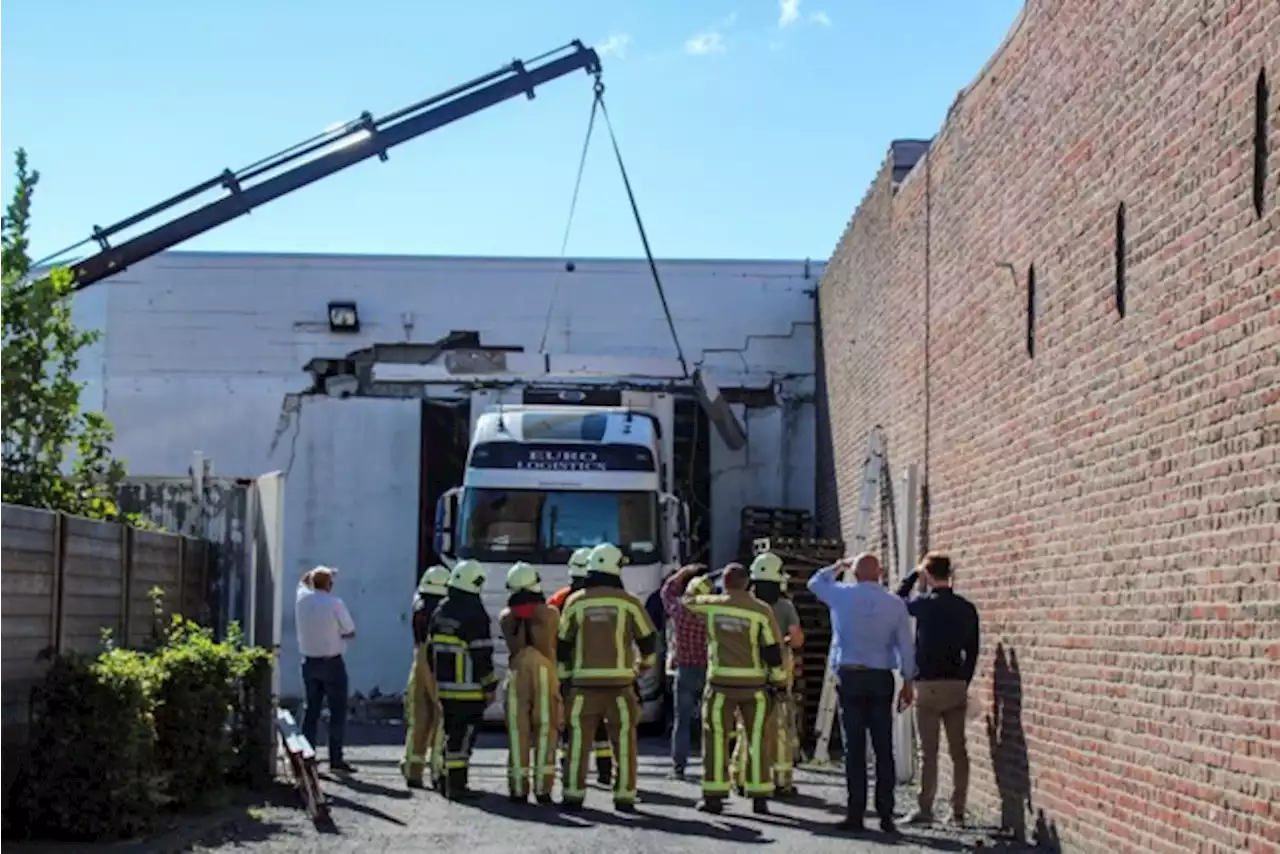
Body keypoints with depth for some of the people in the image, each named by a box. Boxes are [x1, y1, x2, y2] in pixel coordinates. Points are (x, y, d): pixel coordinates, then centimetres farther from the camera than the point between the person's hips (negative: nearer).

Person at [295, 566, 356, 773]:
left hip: (309, 662, 5)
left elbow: (304, 582, 23)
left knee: (311, 710, 11)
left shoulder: (302, 600, -2)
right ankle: (336, 758, 1)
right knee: (337, 711, 2)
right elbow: (350, 633, -6)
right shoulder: (334, 603, -14)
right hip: (332, 663, -5)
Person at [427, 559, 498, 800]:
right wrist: (490, 687, -8)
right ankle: (457, 785, -5)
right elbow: (482, 655, -15)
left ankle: (446, 780, 22)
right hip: (469, 690, -8)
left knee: (451, 733, 17)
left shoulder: (439, 613, 11)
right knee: (463, 736, -4)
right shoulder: (475, 615, -14)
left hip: (444, 687, 8)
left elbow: (432, 649, 16)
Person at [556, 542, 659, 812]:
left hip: (585, 681, 1)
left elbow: (562, 643, 7)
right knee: (623, 740, 5)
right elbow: (647, 639, 7)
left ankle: (574, 795, 5)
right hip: (619, 681, -1)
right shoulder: (628, 602, -1)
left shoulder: (576, 602, 2)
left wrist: (564, 676, 19)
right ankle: (624, 797, 4)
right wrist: (644, 664, 28)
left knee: (579, 739, 6)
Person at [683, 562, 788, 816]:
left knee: (716, 737, 7)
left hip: (721, 682, 0)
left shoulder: (711, 605, -2)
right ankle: (759, 798, 8)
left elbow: (688, 600, 20)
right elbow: (773, 650, -4)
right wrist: (778, 681, 6)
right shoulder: (761, 611, -5)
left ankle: (714, 796, 4)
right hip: (754, 684, 0)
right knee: (758, 739, 8)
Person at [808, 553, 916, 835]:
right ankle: (886, 814, 2)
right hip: (882, 678, 1)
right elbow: (906, 645, 2)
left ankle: (856, 813, -1)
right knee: (884, 748, 3)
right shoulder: (895, 604, 2)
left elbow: (815, 582, 20)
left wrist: (837, 566, 33)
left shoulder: (843, 595, 0)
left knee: (855, 747, 1)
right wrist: (908, 682, 9)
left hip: (850, 676, -1)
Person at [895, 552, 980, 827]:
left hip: (930, 685, -4)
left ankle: (925, 810, 0)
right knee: (958, 750, 6)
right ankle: (958, 812, 7)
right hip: (957, 686, 4)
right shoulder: (967, 608, 6)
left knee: (928, 751, -2)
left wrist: (913, 576, 14)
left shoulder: (926, 604, -9)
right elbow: (972, 651, 10)